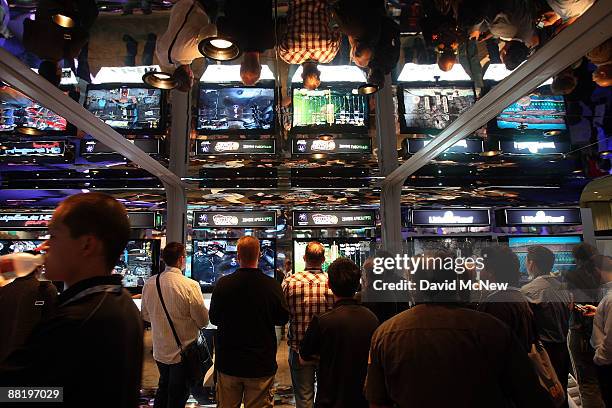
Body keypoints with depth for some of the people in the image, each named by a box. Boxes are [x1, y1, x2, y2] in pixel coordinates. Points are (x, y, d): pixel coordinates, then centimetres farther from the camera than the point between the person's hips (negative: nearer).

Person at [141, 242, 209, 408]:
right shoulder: (190, 285, -24)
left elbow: (145, 315, 7)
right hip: (183, 351, -5)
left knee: (163, 388, 27)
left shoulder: (149, 284, -7)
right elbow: (203, 321, -17)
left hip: (159, 351, 5)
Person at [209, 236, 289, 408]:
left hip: (228, 363, 1)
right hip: (262, 364, -1)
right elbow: (283, 318, -1)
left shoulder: (223, 284, -13)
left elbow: (213, 318, 1)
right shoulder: (272, 285, -15)